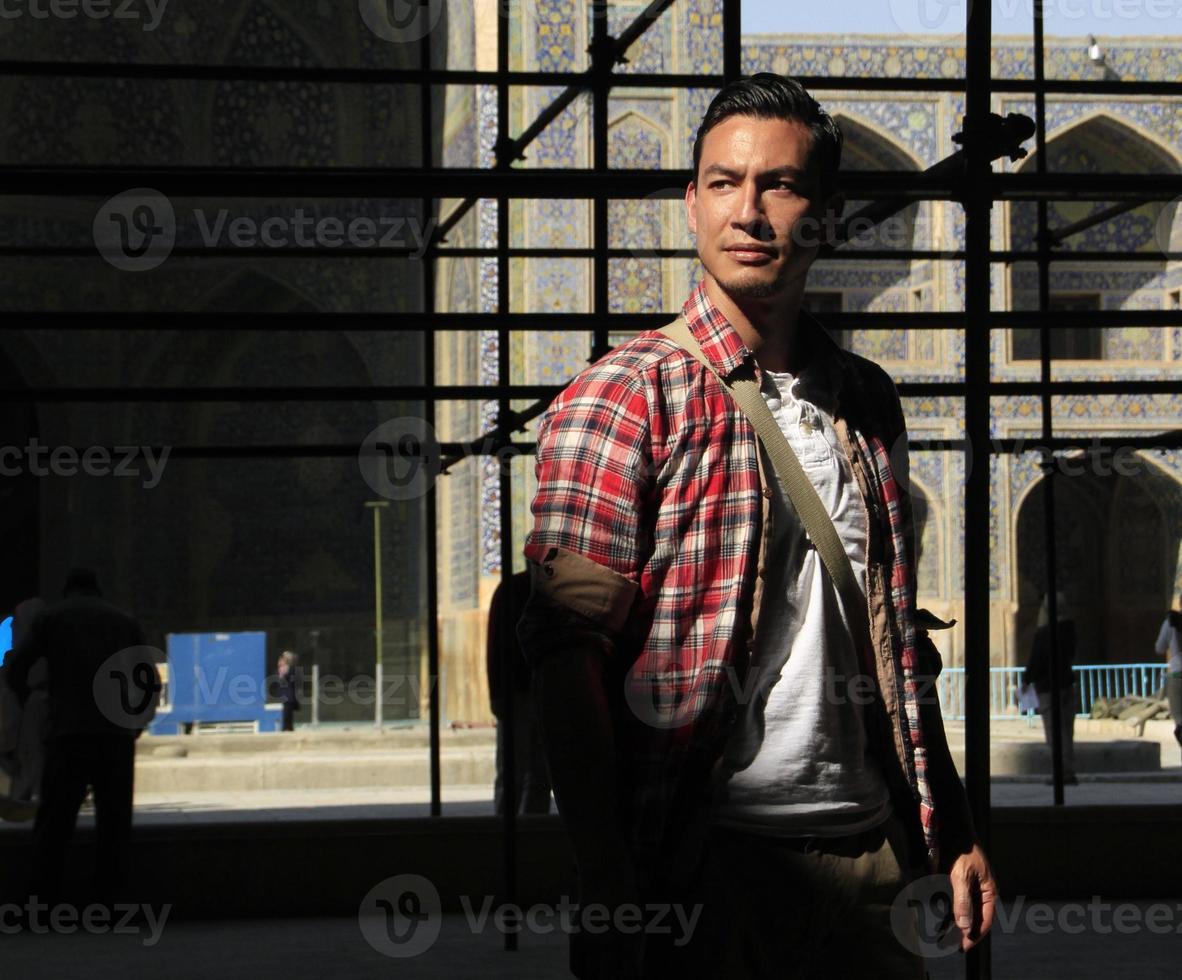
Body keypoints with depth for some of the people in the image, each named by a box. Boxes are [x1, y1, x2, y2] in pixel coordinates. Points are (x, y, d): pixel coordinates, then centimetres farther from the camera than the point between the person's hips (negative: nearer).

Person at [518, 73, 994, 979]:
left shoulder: (868, 402, 13)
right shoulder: (621, 397, -5)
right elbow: (567, 654, -12)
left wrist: (955, 834, 16)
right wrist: (606, 886, -19)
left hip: (869, 847, 5)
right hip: (707, 858, -5)